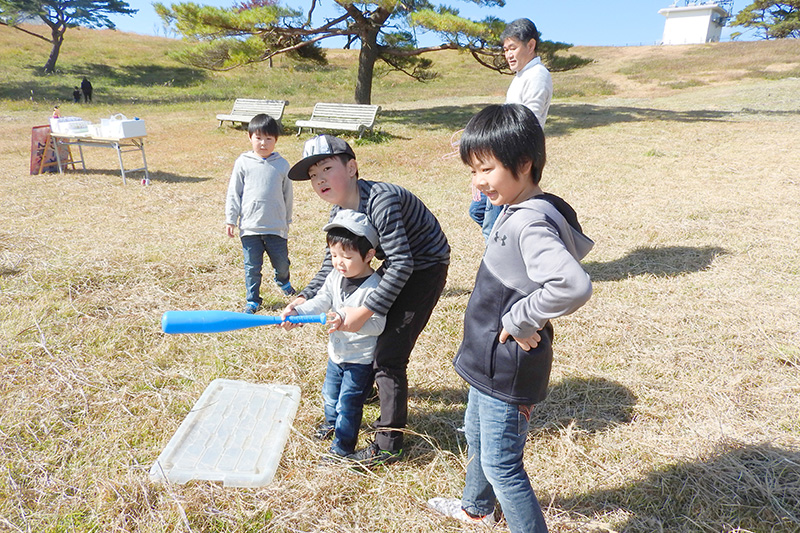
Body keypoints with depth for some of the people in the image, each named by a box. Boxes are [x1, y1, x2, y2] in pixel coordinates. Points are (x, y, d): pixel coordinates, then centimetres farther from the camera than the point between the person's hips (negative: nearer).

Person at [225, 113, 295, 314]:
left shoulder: (282, 164, 4)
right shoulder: (243, 163, 2)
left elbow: (288, 195, 13)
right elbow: (233, 193, 5)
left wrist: (287, 221, 17)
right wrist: (230, 220, 1)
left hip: (276, 227, 1)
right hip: (249, 227, -1)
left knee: (282, 262, 11)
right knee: (252, 267, 6)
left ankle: (283, 282, 45)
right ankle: (253, 301, 23)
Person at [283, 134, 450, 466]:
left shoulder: (380, 201, -29)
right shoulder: (339, 211, -2)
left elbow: (402, 263, -31)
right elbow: (332, 263, 4)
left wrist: (366, 310, -33)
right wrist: (305, 299, -9)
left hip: (425, 268, -9)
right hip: (397, 265, 9)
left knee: (388, 353, -11)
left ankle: (388, 445, 1)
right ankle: (377, 387, 45)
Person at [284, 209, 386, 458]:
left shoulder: (374, 287, -27)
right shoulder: (335, 277, -4)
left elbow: (377, 325, -29)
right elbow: (320, 301, -4)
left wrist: (348, 322, -43)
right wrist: (297, 312, -21)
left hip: (361, 359, -7)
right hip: (336, 352, 8)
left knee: (348, 404, 3)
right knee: (330, 393, 28)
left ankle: (342, 448, 24)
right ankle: (331, 421, 57)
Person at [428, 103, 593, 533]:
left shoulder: (531, 223, -28)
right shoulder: (516, 210, 2)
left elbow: (573, 285, -43)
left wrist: (521, 320, -28)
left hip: (507, 370, -11)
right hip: (490, 361, 11)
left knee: (501, 464, 6)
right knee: (476, 436, 30)